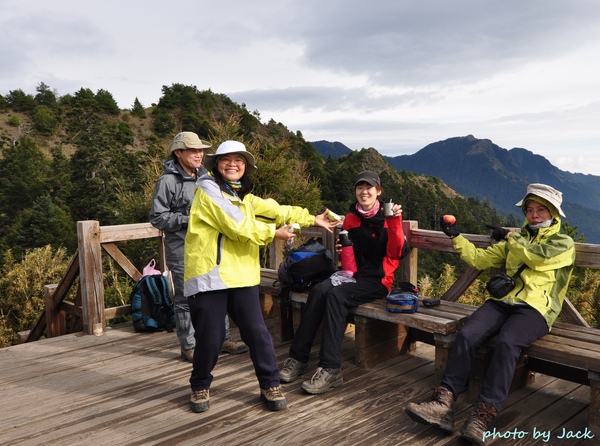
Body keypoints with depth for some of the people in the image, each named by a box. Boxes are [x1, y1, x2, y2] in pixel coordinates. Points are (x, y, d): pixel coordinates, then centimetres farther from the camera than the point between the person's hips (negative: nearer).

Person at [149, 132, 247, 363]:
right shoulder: (168, 181, -10)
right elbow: (157, 217, -12)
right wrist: (188, 220, -19)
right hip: (182, 250, -6)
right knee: (185, 298, 4)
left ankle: (223, 338, 27)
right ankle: (188, 346, 18)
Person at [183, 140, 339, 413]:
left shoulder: (243, 196, 21)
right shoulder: (209, 190, -6)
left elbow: (275, 210, 16)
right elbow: (238, 226, -14)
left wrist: (312, 218, 12)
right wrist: (273, 233, -3)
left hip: (242, 276, 7)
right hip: (210, 277, -6)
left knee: (257, 334, 6)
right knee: (210, 339, 3)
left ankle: (270, 385, 22)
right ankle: (200, 387, 27)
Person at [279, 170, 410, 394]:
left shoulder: (387, 218, -2)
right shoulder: (351, 218, 12)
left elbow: (396, 253, -13)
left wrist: (395, 222, -22)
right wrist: (341, 248, 1)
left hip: (378, 280, -5)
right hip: (354, 275, 5)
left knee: (336, 295, -31)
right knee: (319, 290, -25)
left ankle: (330, 369, -30)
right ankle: (298, 357, -21)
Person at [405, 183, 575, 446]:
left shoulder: (563, 243, 11)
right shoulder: (515, 240, 24)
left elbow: (537, 256, -10)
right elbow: (480, 259, 16)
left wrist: (509, 237, 5)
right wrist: (456, 237, 6)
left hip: (535, 308, -4)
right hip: (502, 301, 4)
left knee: (506, 342, -35)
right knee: (466, 335, -24)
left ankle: (482, 417, -37)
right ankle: (443, 404, -30)